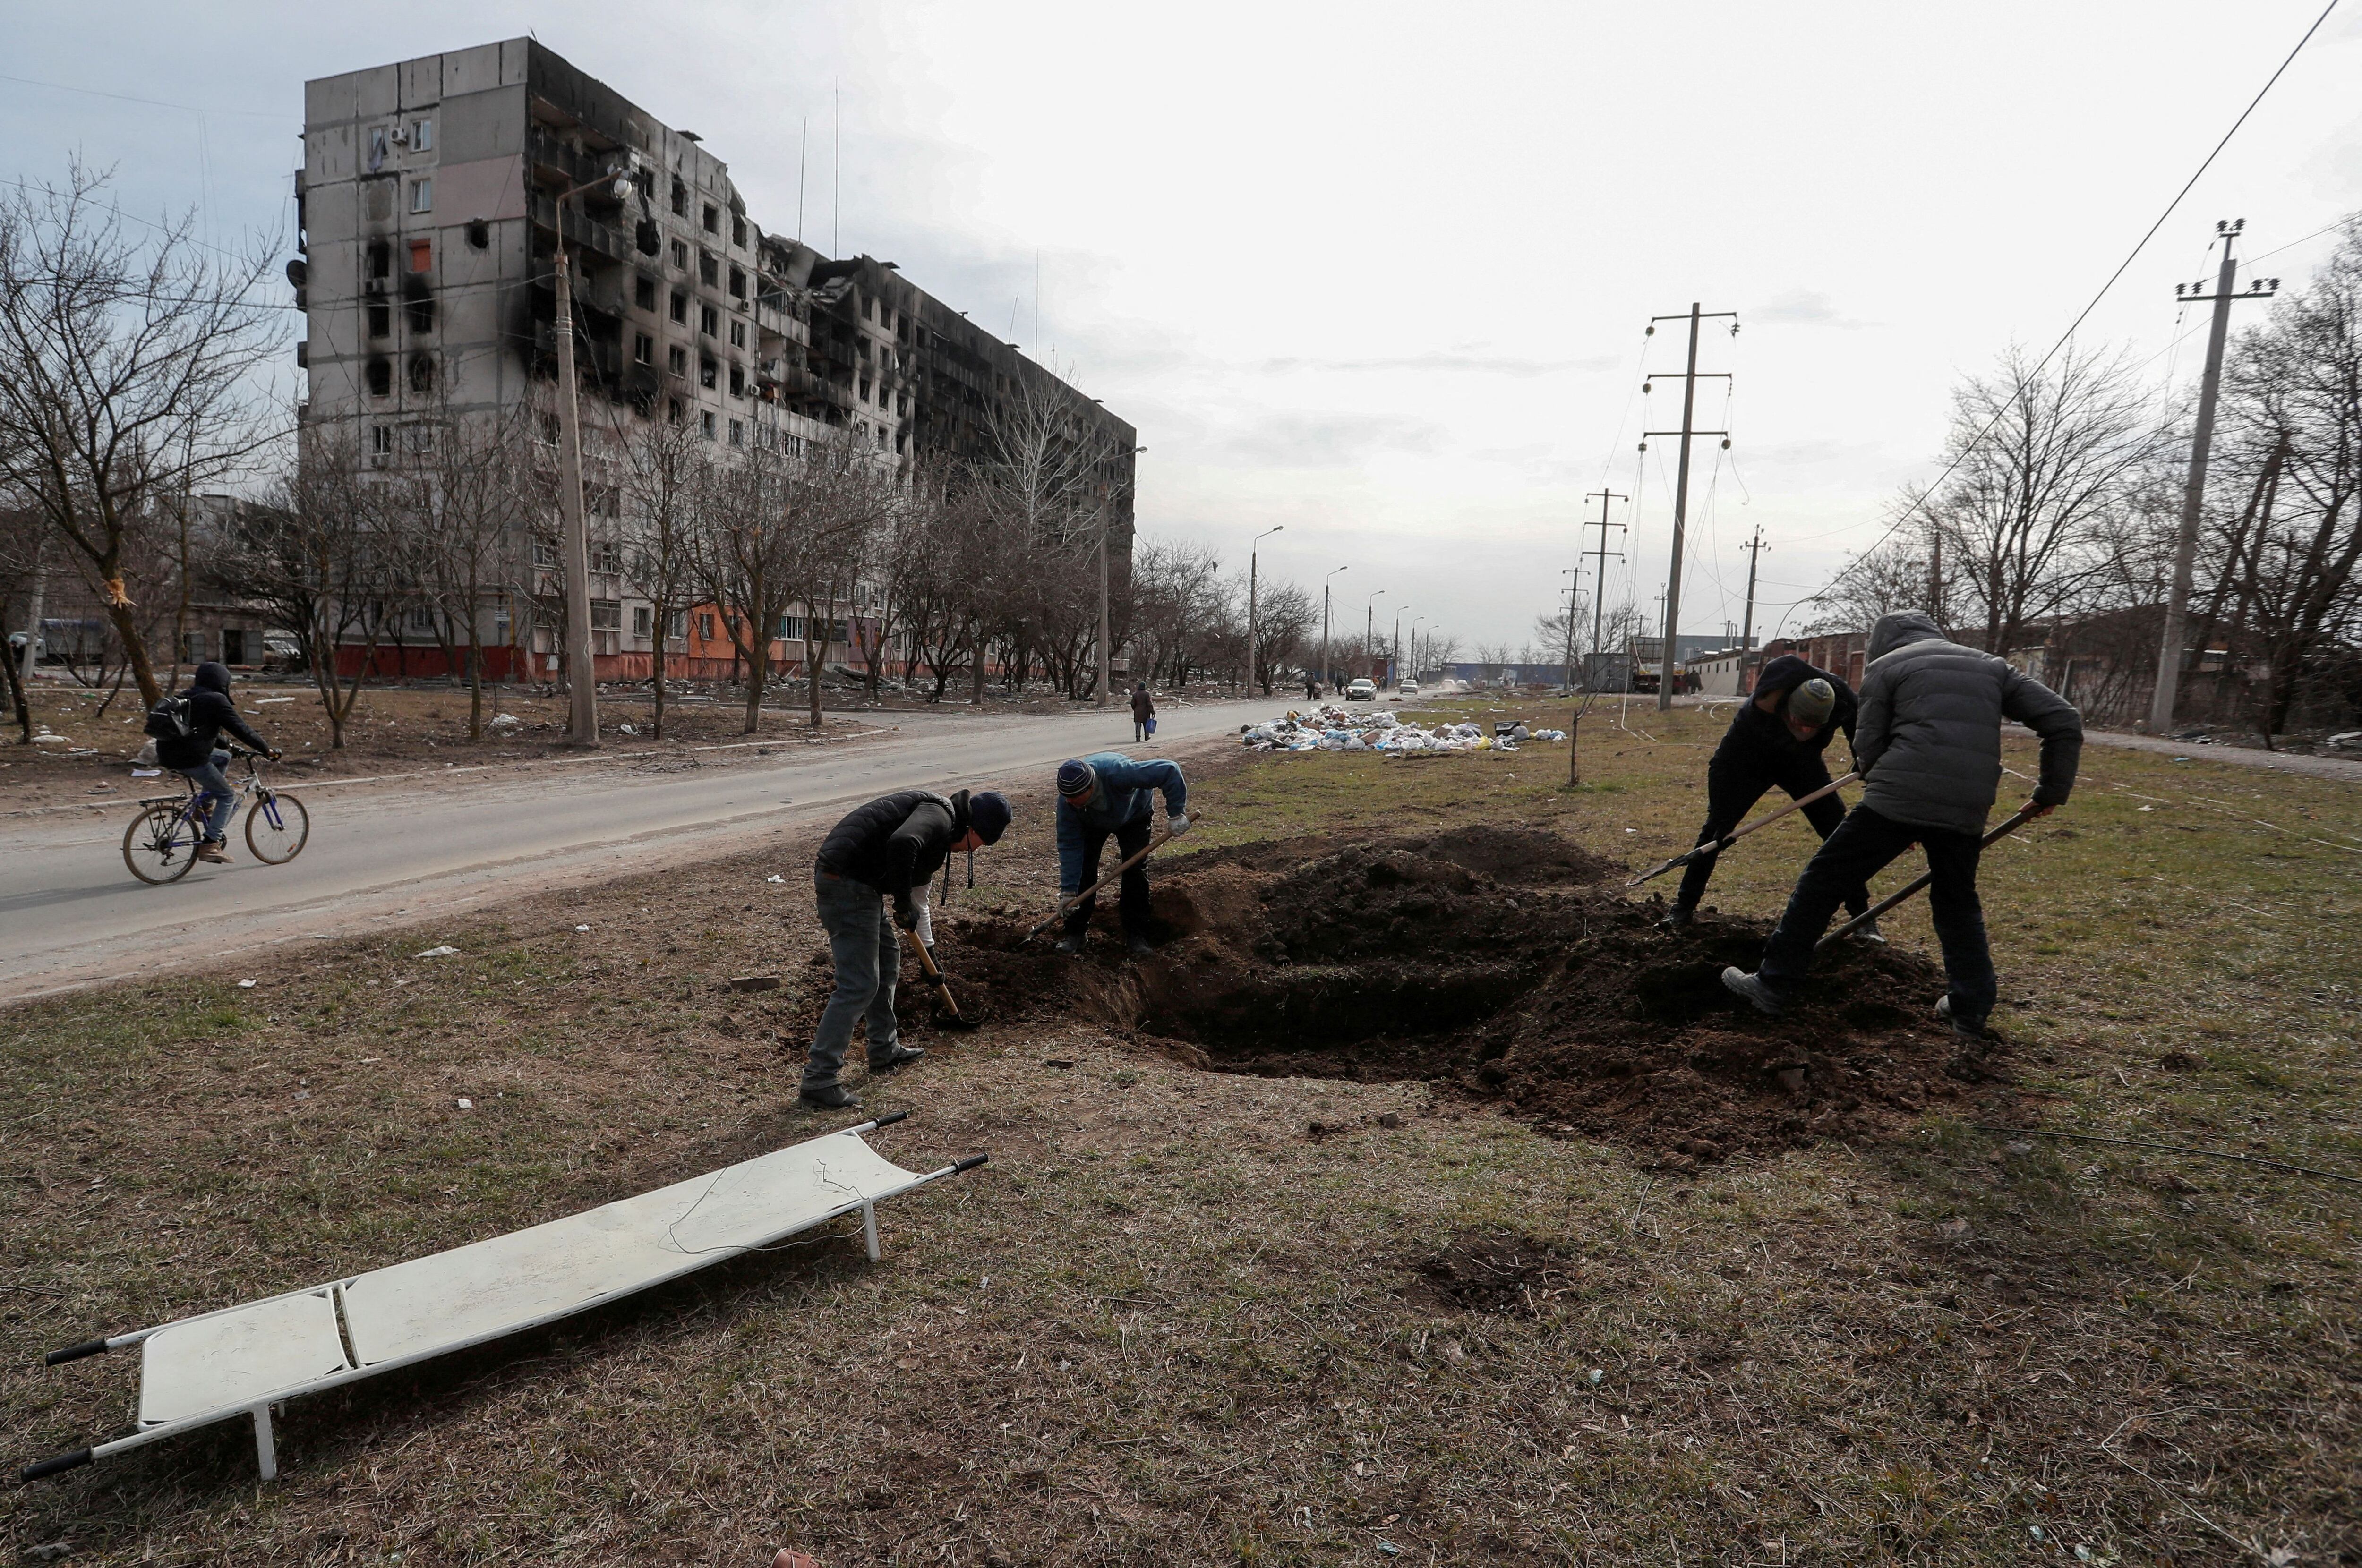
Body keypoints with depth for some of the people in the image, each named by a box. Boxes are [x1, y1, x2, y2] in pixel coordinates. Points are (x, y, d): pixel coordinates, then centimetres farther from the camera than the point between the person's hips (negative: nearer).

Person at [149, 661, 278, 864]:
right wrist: (267, 750, -3)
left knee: (223, 757, 29)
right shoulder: (216, 700, -8)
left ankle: (205, 805, 20)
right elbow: (241, 730, -10)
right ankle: (210, 845, -7)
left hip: (168, 754, 9)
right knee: (227, 796, 2)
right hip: (190, 759, -9)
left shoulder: (186, 698, 19)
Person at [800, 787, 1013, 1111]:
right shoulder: (940, 816, -10)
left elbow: (918, 884, 34)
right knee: (859, 985, -9)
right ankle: (817, 1084, -5)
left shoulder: (941, 830, 23)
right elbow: (902, 843, -33)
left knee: (887, 955, 24)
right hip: (847, 885, -11)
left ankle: (884, 1051, 36)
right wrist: (904, 906, -20)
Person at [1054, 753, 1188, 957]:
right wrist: (1068, 891, -30)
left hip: (1134, 816, -2)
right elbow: (1069, 845, -28)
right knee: (1083, 868, -11)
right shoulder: (1067, 800, -36)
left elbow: (1169, 771, -42)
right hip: (1093, 823, 2)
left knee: (1135, 869, -13)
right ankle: (1076, 932, 1)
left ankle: (1136, 936, -4)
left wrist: (1176, 813, -39)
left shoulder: (1118, 772, -48)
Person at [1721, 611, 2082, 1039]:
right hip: (1967, 810, 5)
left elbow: (1867, 751, 4)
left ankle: (1775, 984, 8)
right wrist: (2052, 792, 20)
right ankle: (1971, 1010, 25)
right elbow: (2064, 721, 14)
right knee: (1958, 904, 25)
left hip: (1896, 799, -4)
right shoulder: (1993, 667, 22)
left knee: (1822, 882, 5)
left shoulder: (1885, 668, 11)